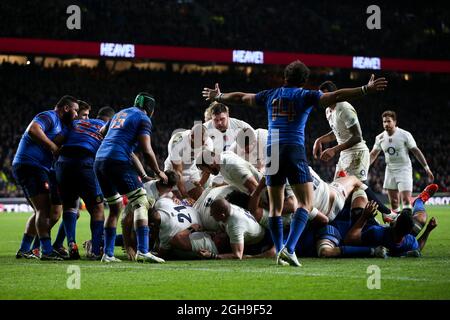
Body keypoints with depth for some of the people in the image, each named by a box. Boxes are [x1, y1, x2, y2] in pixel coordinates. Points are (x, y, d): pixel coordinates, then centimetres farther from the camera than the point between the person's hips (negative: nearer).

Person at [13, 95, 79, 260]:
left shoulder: (61, 126, 23)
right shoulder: (49, 117, -8)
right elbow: (32, 129, -27)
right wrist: (53, 147, -24)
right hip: (29, 165, -11)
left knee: (41, 211, 16)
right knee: (44, 209, -14)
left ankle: (24, 250, 20)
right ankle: (47, 251, -18)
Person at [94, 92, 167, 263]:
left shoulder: (119, 114, 27)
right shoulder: (143, 119, 2)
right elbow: (146, 151, -6)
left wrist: (142, 173, 34)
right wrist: (158, 172, 9)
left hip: (99, 160, 8)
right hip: (117, 162, -8)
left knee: (115, 207, 18)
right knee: (141, 204, -5)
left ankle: (108, 253, 16)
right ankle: (142, 251, -17)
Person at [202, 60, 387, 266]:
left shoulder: (271, 95, 18)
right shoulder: (305, 96, 7)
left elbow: (240, 98, 30)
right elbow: (336, 96, -5)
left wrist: (217, 97, 47)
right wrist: (366, 89, -7)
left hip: (272, 151, 4)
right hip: (294, 151, -4)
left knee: (275, 206, 11)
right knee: (306, 204, -3)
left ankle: (280, 252, 7)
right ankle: (289, 248, -21)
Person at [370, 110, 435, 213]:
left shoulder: (405, 135, -11)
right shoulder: (380, 138, 2)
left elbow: (416, 151, -7)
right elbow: (373, 154, 12)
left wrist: (427, 168, -8)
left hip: (404, 169, -5)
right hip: (390, 171, 5)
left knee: (406, 200, -16)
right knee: (393, 202, 4)